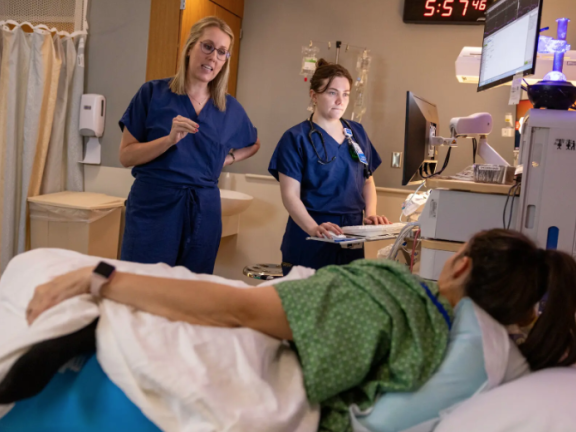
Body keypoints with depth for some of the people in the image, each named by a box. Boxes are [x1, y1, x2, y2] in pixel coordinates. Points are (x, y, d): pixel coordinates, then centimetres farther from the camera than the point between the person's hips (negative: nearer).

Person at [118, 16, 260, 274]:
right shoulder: (153, 94, 0)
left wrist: (225, 159, 10)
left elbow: (253, 144, 28)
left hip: (203, 212, 3)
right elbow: (126, 156, -3)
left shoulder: (230, 108, 9)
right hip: (153, 207, -3)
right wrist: (170, 139, -17)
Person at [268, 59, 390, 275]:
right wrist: (314, 228, -28)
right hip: (310, 241, -4)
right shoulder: (296, 138, -5)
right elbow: (290, 195, -12)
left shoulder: (357, 133, 10)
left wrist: (370, 214, -1)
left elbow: (368, 181, 17)